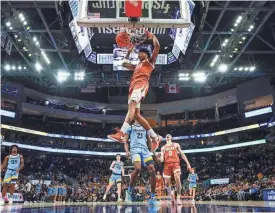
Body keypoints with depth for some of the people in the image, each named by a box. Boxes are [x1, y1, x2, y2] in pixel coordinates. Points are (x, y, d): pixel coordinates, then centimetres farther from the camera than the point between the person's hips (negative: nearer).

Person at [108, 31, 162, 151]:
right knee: (136, 114, -2)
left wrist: (151, 35, 19)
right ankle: (155, 137, 2)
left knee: (132, 105, -31)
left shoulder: (150, 61, 19)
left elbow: (157, 46, 7)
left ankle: (122, 133, -48)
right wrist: (129, 51, 44)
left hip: (141, 84, -8)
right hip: (133, 86, 8)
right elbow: (124, 64, 47)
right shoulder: (137, 66, 39)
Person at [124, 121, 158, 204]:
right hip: (135, 149, -4)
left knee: (152, 170, -13)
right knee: (137, 168, -31)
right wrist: (127, 151, -6)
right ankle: (130, 190, -10)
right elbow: (126, 142, 12)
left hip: (145, 149, 4)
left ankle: (153, 196, -3)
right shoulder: (130, 127, 15)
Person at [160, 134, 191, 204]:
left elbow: (182, 154, 12)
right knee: (167, 183, 0)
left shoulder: (176, 145, 16)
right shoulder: (163, 147, 19)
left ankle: (178, 198, -16)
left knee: (177, 179, -22)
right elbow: (162, 158, 12)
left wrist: (188, 163, 4)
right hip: (167, 165, 2)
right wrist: (161, 159, -14)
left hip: (175, 163, -2)